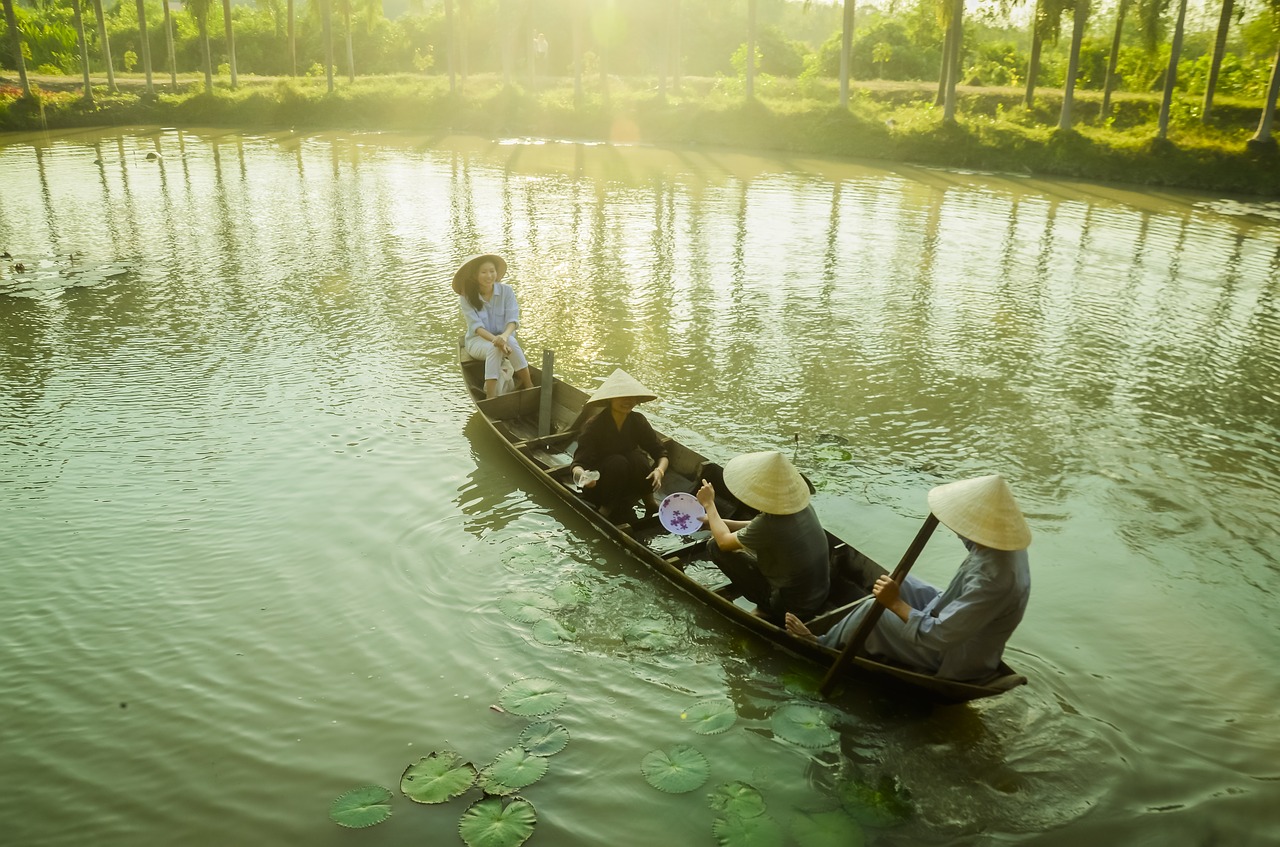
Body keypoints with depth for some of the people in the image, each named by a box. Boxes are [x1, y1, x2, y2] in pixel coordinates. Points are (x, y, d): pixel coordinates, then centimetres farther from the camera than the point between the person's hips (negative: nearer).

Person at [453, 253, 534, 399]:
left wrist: (504, 336, -38)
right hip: (477, 340, -1)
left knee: (510, 341, -34)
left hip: (505, 337, 2)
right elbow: (476, 326, -19)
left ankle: (529, 386, -28)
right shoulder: (466, 297, -10)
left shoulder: (506, 290, -7)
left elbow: (512, 319, -15)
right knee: (494, 347, -36)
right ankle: (491, 397, -41)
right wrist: (495, 339, -38)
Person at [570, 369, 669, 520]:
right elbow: (578, 464, -26)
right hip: (597, 487, -3)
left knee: (637, 458, -27)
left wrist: (659, 470, -32)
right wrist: (580, 474, -52)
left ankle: (649, 500, -6)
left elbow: (661, 453, -8)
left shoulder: (638, 421, -9)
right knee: (618, 462, -32)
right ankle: (607, 506, -11)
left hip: (630, 486, 3)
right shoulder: (593, 425, -21)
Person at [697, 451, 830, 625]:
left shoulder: (768, 525, -30)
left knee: (715, 545, -7)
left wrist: (709, 504, 3)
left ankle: (766, 608, 3)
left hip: (792, 606, -7)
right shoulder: (803, 505, -9)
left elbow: (723, 541, -11)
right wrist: (716, 521, 13)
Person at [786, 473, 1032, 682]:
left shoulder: (992, 579, -40)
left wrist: (895, 603, -32)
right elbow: (975, 542, 14)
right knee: (896, 582, 12)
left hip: (954, 659, -9)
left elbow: (939, 637, -37)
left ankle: (824, 646, 18)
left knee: (872, 612, -9)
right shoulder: (1006, 541, -12)